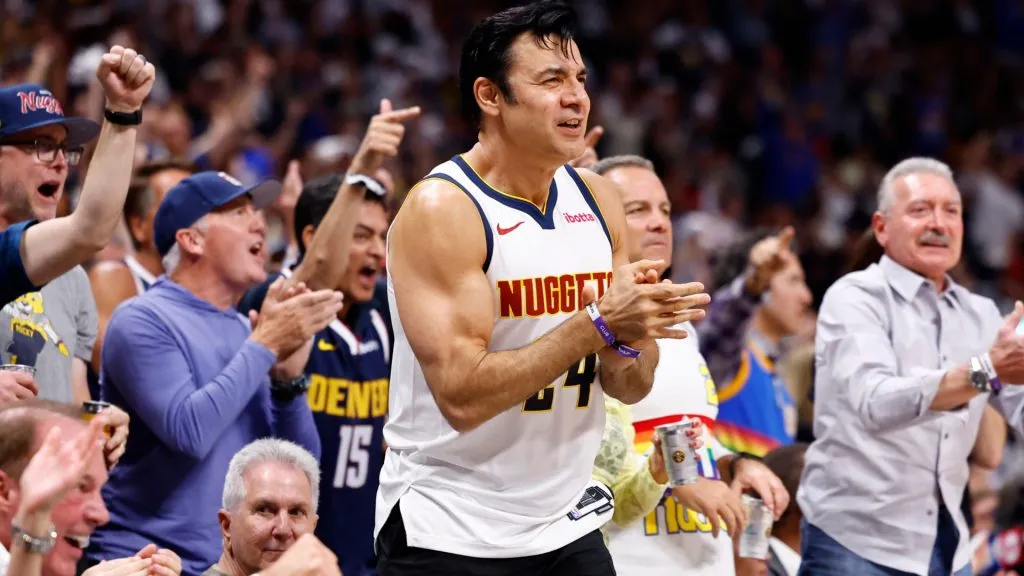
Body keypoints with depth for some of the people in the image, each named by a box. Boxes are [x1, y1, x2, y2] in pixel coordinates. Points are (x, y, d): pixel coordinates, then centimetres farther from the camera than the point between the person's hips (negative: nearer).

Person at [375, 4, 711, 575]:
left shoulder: (598, 199, 4)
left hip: (567, 527, 6)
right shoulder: (442, 210, -14)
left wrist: (629, 338, -15)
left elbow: (630, 387, 7)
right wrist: (599, 324, -25)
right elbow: (461, 396, -23)